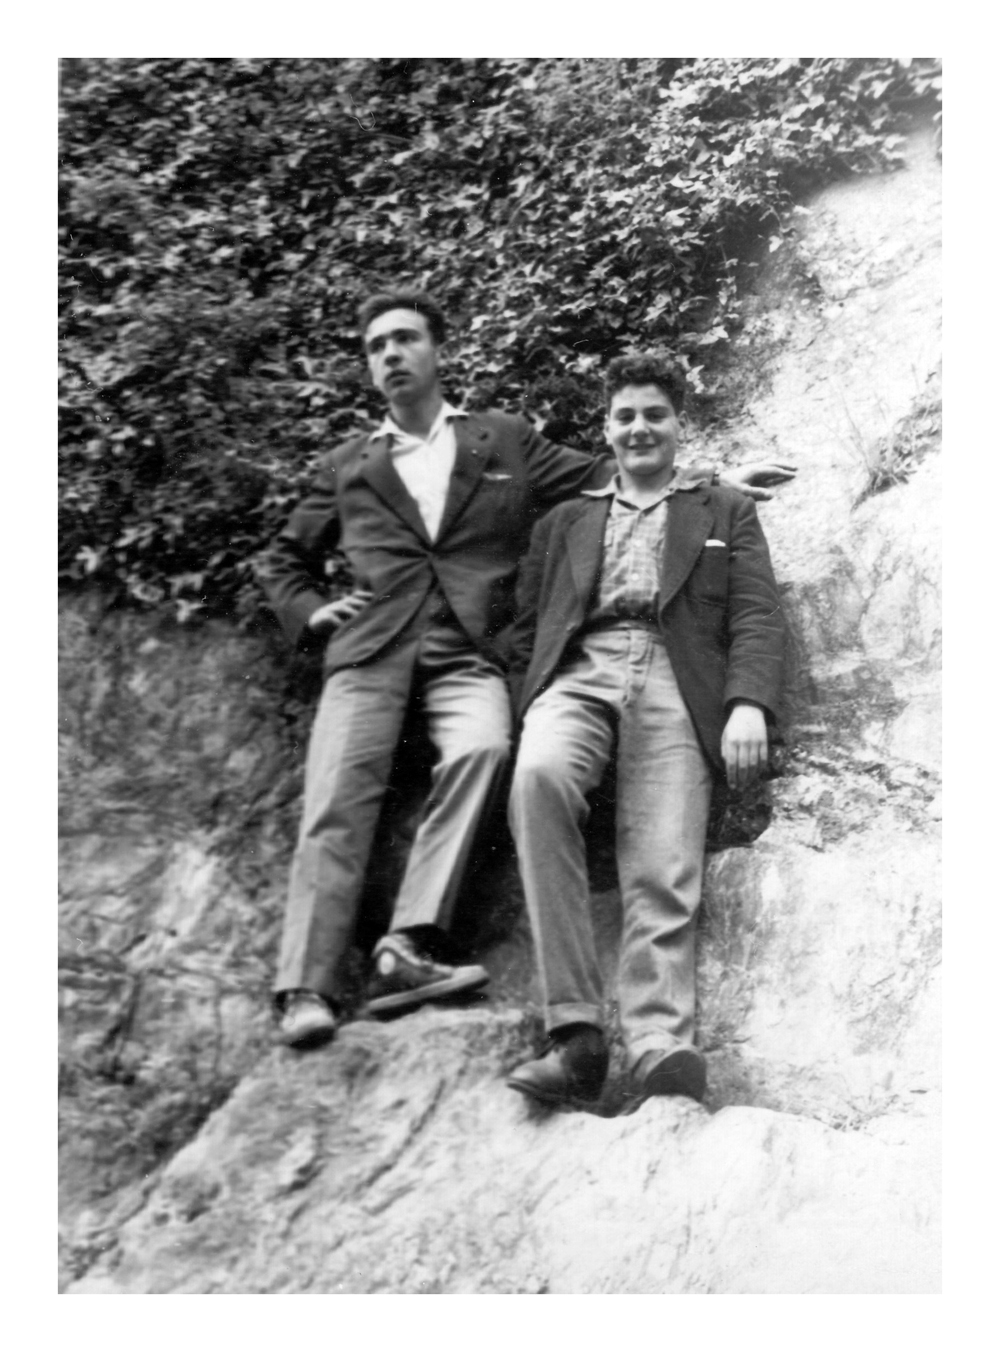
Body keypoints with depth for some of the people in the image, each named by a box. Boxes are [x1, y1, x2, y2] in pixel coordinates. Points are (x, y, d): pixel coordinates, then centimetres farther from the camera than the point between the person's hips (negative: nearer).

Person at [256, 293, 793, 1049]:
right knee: (340, 795, -19)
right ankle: (308, 991, -23)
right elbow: (283, 560, 31)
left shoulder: (507, 441, 20)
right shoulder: (346, 467, 23)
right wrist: (311, 612, 11)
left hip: (468, 653, -1)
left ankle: (409, 946, -35)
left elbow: (604, 480, 19)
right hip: (370, 653, 1)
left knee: (484, 746, -31)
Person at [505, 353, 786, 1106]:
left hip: (673, 683, 0)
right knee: (538, 773, -34)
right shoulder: (564, 522, 30)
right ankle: (576, 1030, -35)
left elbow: (757, 617, 11)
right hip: (578, 675, 0)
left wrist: (748, 704, -8)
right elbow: (527, 634, 23)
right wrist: (527, 714, 3)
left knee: (664, 873, -22)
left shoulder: (725, 513, 25)